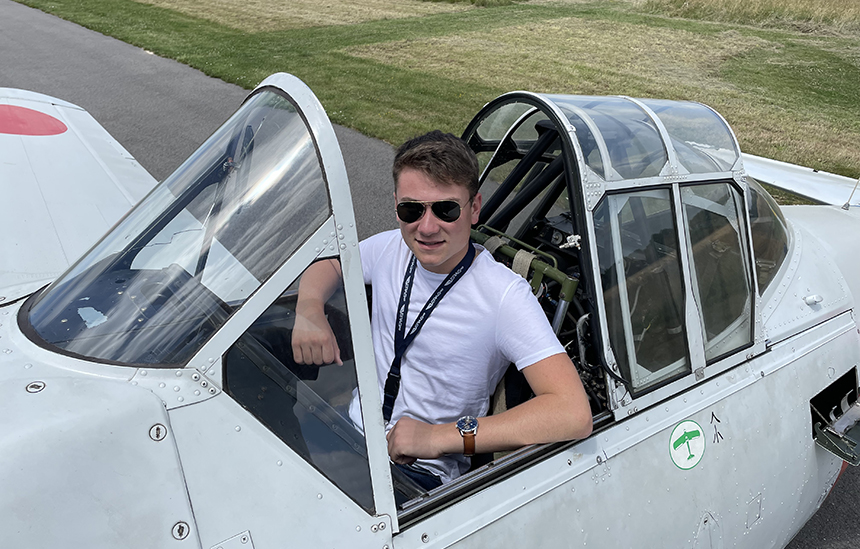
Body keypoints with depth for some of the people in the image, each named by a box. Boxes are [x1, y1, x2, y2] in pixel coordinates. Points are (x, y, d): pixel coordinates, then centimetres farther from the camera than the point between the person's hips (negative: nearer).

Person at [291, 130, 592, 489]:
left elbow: (574, 414, -29)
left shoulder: (504, 295, -21)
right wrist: (309, 310, -6)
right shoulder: (391, 248, -2)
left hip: (418, 473, -5)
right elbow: (328, 264, 19)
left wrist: (441, 436, -31)